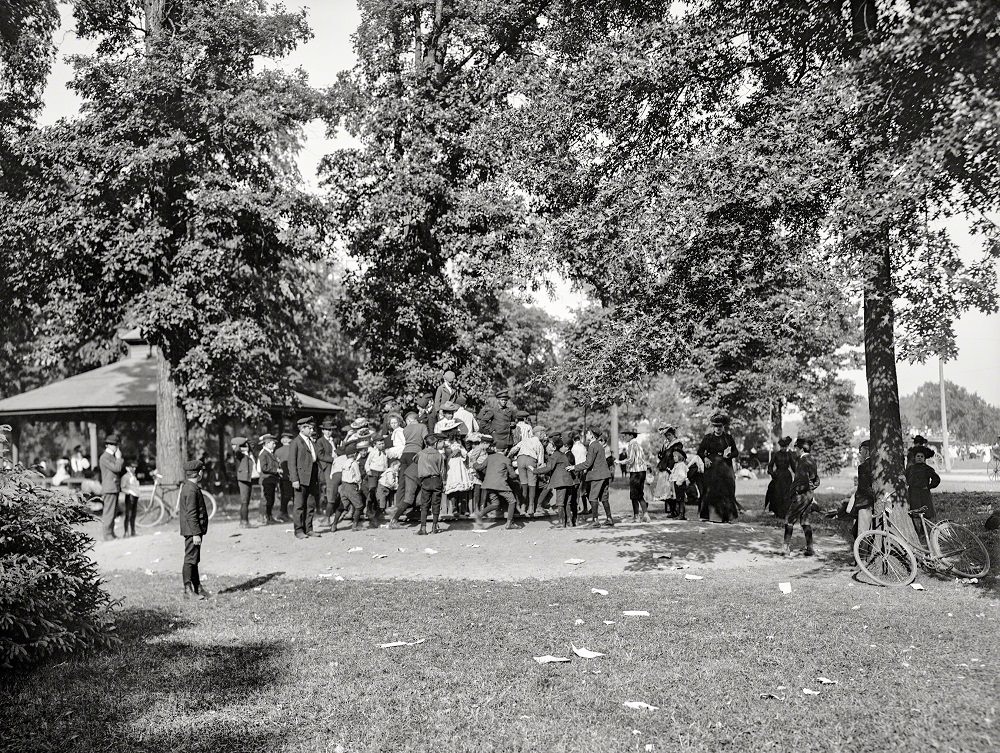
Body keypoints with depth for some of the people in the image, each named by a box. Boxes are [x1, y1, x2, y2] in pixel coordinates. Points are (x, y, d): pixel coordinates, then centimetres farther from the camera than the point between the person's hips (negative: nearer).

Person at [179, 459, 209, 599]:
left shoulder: (187, 486, 13)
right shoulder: (191, 490, -18)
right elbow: (191, 514, -22)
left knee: (194, 560, 15)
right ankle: (188, 591, -1)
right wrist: (196, 534, -22)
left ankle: (197, 589, 22)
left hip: (192, 531, 11)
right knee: (190, 560, -5)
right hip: (192, 531, -11)